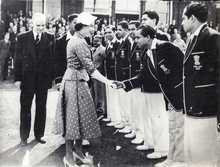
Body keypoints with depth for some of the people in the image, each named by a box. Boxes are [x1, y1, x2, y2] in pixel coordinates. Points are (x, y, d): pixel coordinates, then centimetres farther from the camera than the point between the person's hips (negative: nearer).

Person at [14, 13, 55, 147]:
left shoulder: (50, 38, 0)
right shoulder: (23, 38, -1)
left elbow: (53, 58, -1)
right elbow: (18, 59, -1)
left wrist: (52, 76, -7)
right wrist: (17, 78, -6)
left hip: (43, 79, 1)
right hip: (27, 78, 0)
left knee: (41, 108, 10)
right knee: (25, 108, 8)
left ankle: (39, 134, 24)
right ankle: (24, 136, 20)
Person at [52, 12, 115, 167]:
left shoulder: (76, 39, 13)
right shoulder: (79, 42, -18)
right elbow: (90, 67, -22)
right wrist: (107, 81, -20)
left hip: (78, 81, 10)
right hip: (76, 82, -10)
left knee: (80, 116, 15)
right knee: (74, 116, -1)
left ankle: (78, 150, 27)